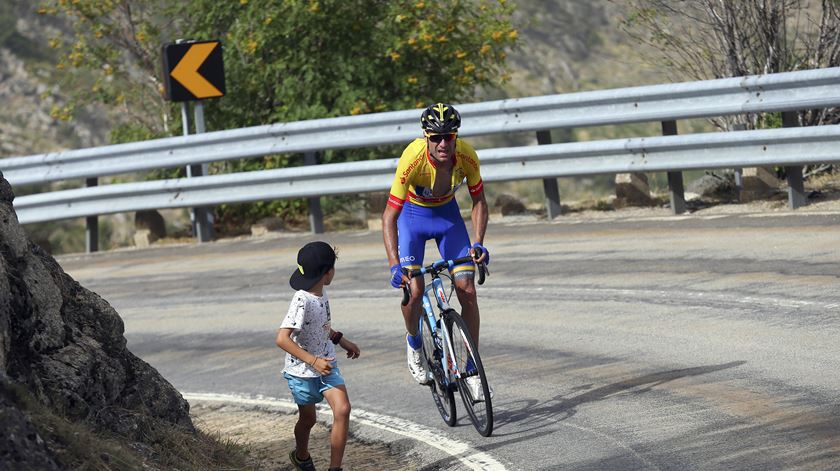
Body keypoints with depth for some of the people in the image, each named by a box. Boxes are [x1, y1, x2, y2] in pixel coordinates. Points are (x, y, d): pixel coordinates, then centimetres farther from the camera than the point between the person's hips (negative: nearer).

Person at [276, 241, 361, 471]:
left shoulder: (321, 293, -3)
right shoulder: (302, 301, -28)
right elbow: (282, 339, -35)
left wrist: (341, 340, 16)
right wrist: (313, 361, -36)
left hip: (326, 364, 6)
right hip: (302, 371, -6)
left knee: (343, 409, -14)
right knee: (308, 419, 15)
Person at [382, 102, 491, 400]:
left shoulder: (466, 156, -27)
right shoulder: (413, 159, -35)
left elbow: (478, 201, -10)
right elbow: (389, 216, -31)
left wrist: (478, 243, -24)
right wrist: (394, 265, -40)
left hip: (447, 212, 2)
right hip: (413, 214, -2)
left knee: (468, 290, -8)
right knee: (414, 290, -16)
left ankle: (472, 368, 3)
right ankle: (414, 343, 17)